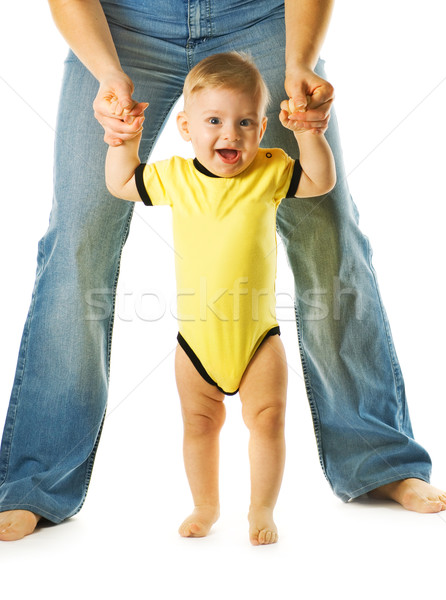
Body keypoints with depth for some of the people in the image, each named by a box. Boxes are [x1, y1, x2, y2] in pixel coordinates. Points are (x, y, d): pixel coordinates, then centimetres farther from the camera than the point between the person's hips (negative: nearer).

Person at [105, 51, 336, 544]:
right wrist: (125, 138, -2)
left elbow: (322, 181, -8)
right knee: (199, 423, 14)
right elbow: (120, 184, 11)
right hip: (196, 336, 2)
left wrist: (307, 133, -21)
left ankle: (262, 509, 24)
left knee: (267, 418, 3)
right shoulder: (174, 176, -3)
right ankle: (205, 507, 35)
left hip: (257, 334, -1)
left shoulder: (268, 172, -6)